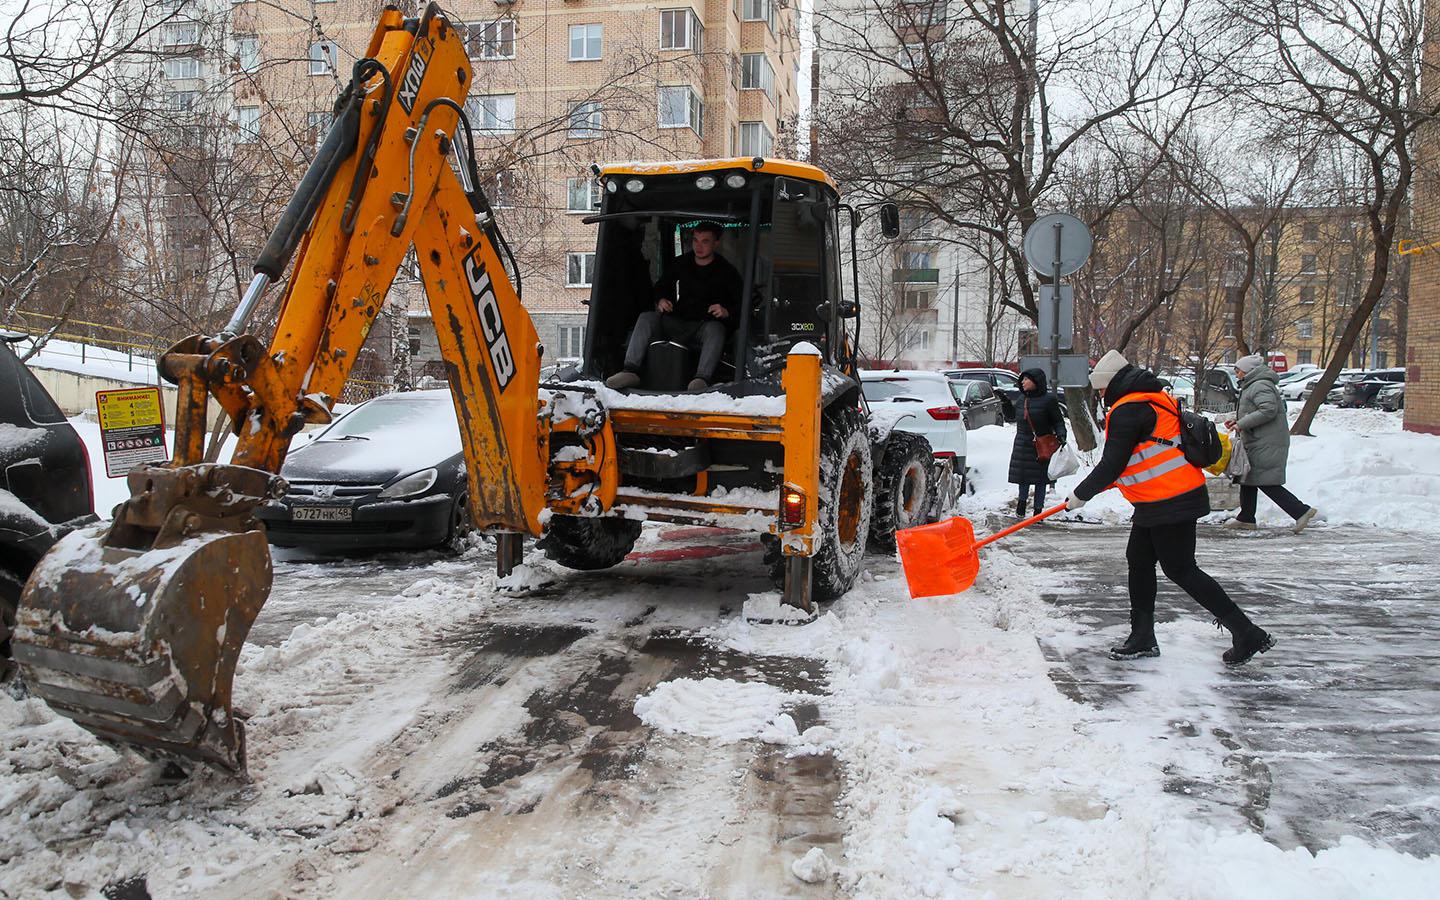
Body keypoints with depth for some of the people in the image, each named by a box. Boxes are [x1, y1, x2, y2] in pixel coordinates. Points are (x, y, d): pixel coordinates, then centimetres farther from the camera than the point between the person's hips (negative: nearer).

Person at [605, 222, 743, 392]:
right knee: (646, 318, -21)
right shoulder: (680, 264, 13)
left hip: (706, 325, -4)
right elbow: (660, 287, 25)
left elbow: (741, 304, -1)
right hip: (678, 322, 4)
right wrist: (661, 300, 1)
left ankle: (703, 379, -55)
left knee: (715, 329, -38)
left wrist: (726, 312, -22)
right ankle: (630, 371, -35)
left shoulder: (726, 271, 3)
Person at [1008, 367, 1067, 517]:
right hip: (1023, 444, 5)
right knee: (1023, 477, 11)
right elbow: (1012, 416, 23)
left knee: (1040, 478, 4)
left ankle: (1038, 509, 14)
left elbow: (1058, 421, -9)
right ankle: (1022, 501, 31)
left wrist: (1061, 435, -20)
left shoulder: (1048, 400, -10)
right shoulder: (1022, 399, 7)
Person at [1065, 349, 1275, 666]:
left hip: (1170, 504, -11)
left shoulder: (1126, 411, -16)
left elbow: (1111, 465, -17)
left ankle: (1247, 634, 0)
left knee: (1181, 570, -5)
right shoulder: (1155, 398, 15)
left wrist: (1080, 495, -5)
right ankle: (1142, 638, 22)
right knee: (1138, 560, 14)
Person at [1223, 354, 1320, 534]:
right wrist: (1236, 419, 10)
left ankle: (1301, 511, -7)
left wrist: (1242, 423, -23)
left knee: (1266, 482, -10)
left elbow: (1269, 410, -26)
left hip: (1267, 444, -11)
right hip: (1258, 443, 11)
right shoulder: (1251, 386, 19)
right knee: (1248, 479, 14)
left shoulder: (1260, 386, -15)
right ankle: (1246, 519, 21)